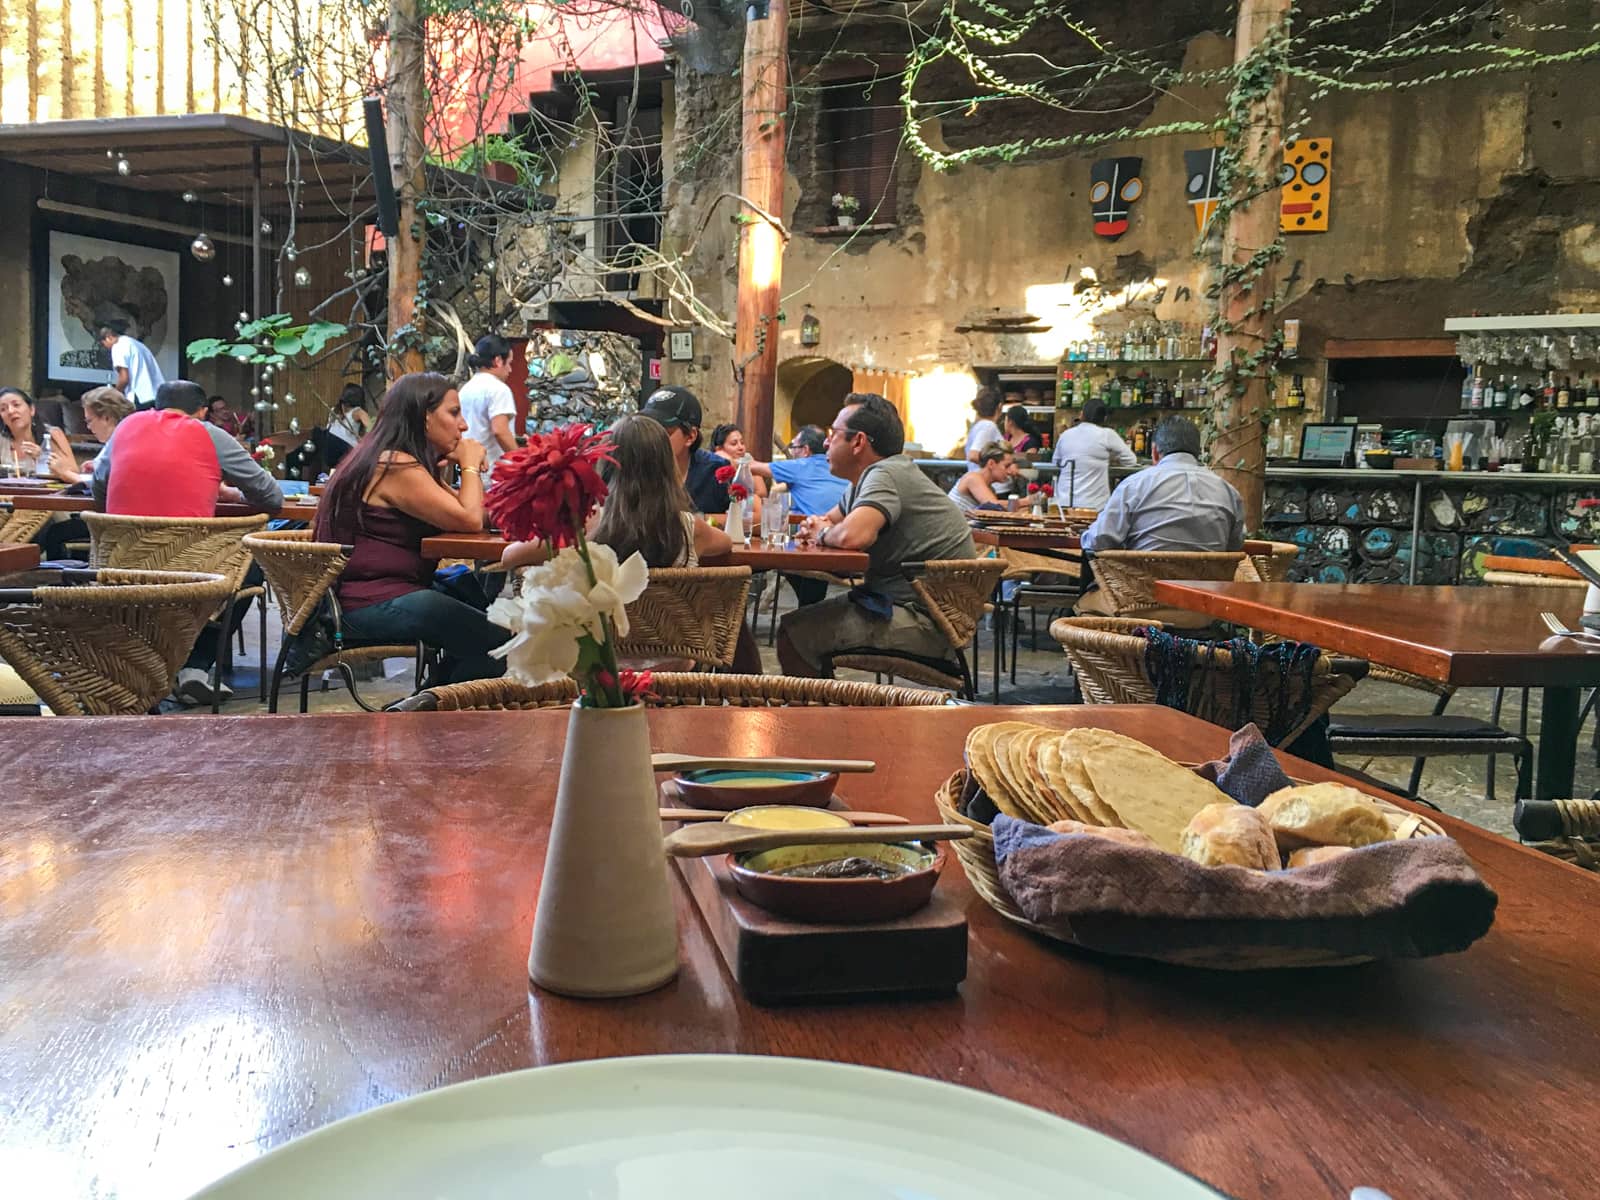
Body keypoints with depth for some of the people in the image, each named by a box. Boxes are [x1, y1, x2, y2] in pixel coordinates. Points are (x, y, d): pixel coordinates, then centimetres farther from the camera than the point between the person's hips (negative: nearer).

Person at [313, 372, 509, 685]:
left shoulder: (403, 463, 15)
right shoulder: (396, 466, -17)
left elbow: (464, 510, 14)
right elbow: (470, 520, -20)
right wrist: (470, 465, -6)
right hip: (372, 605, -11)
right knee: (497, 642, -17)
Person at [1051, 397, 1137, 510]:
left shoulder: (1065, 435, 8)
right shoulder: (1107, 435, -5)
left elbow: (1055, 461, 24)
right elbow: (1131, 460, 5)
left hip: (1063, 502, 4)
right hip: (1092, 505, -4)